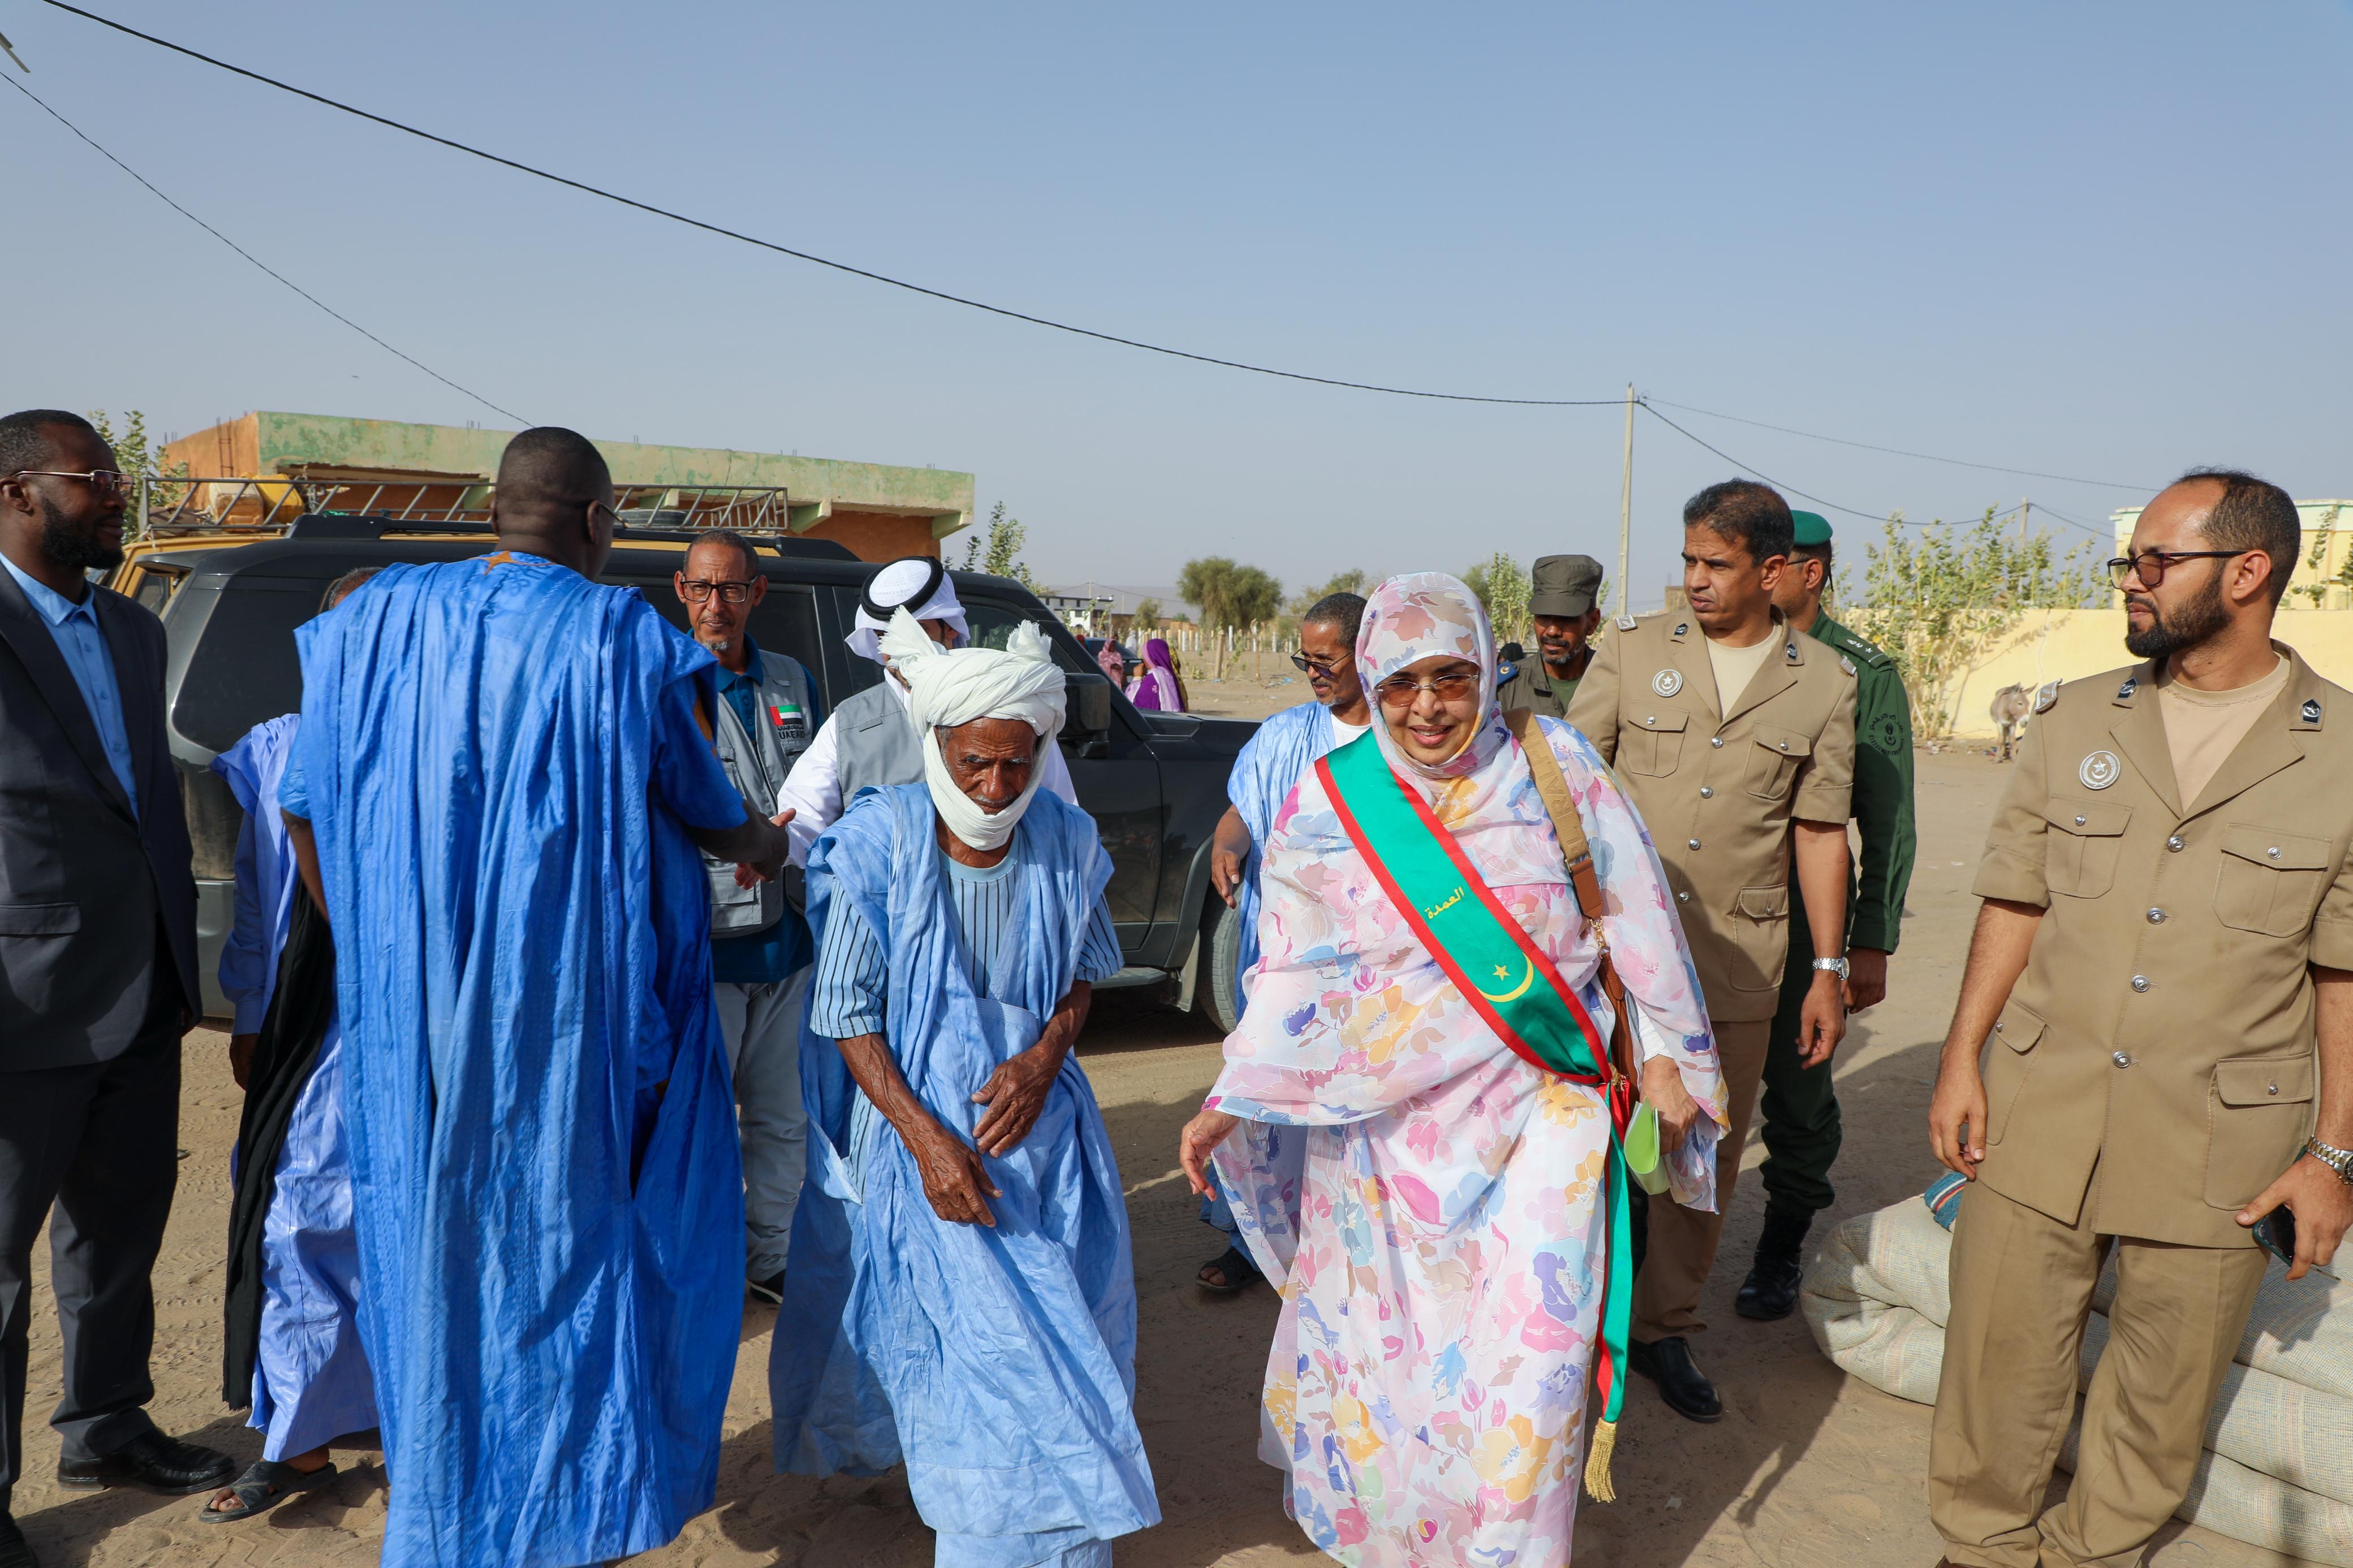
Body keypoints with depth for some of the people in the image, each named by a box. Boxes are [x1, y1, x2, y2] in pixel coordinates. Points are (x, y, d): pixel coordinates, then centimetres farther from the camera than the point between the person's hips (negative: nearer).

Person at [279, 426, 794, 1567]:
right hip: (576, 1021, -4)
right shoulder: (625, 640, -10)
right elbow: (711, 816, -1)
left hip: (415, 1018, 4)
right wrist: (765, 845, 22)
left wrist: (375, 960, 19)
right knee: (572, 1238, 12)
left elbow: (305, 811, 7)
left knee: (437, 1252, 17)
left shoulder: (377, 620, 2)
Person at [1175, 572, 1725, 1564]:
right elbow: (1295, 971, 0)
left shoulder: (1553, 763, -5)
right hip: (1388, 1113, 1)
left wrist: (1665, 1056, 4)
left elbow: (1633, 913, 2)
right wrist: (1227, 1107, -5)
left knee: (1528, 1343, -1)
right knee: (1385, 1329, 11)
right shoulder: (1329, 803, -3)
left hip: (1539, 1108, -1)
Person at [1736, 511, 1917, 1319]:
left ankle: (1782, 1251, 23)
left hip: (1804, 915, -2)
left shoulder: (1865, 675, -2)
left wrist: (1872, 942, -6)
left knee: (1797, 1089, 6)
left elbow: (1888, 824, -2)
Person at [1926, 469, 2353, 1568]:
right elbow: (2013, 904, 6)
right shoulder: (2075, 721, 3)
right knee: (2002, 1358, 10)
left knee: (2165, 1392, 14)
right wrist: (1960, 1057, 1)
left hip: (2219, 1148, -1)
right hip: (2038, 1118, 2)